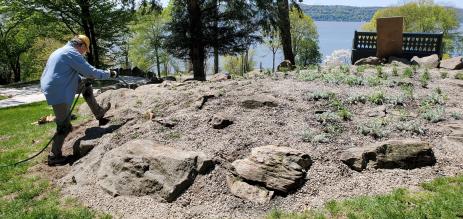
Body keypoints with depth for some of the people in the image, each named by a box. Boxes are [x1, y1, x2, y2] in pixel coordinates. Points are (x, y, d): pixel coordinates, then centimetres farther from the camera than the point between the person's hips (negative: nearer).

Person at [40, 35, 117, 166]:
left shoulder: (61, 51, 16)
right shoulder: (72, 53, -15)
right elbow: (91, 72, -16)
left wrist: (84, 78, 33)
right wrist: (109, 74, -4)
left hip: (52, 88, 10)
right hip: (59, 94, -10)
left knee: (86, 84, 21)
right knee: (64, 126, -3)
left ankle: (98, 112, 26)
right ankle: (54, 156, 8)